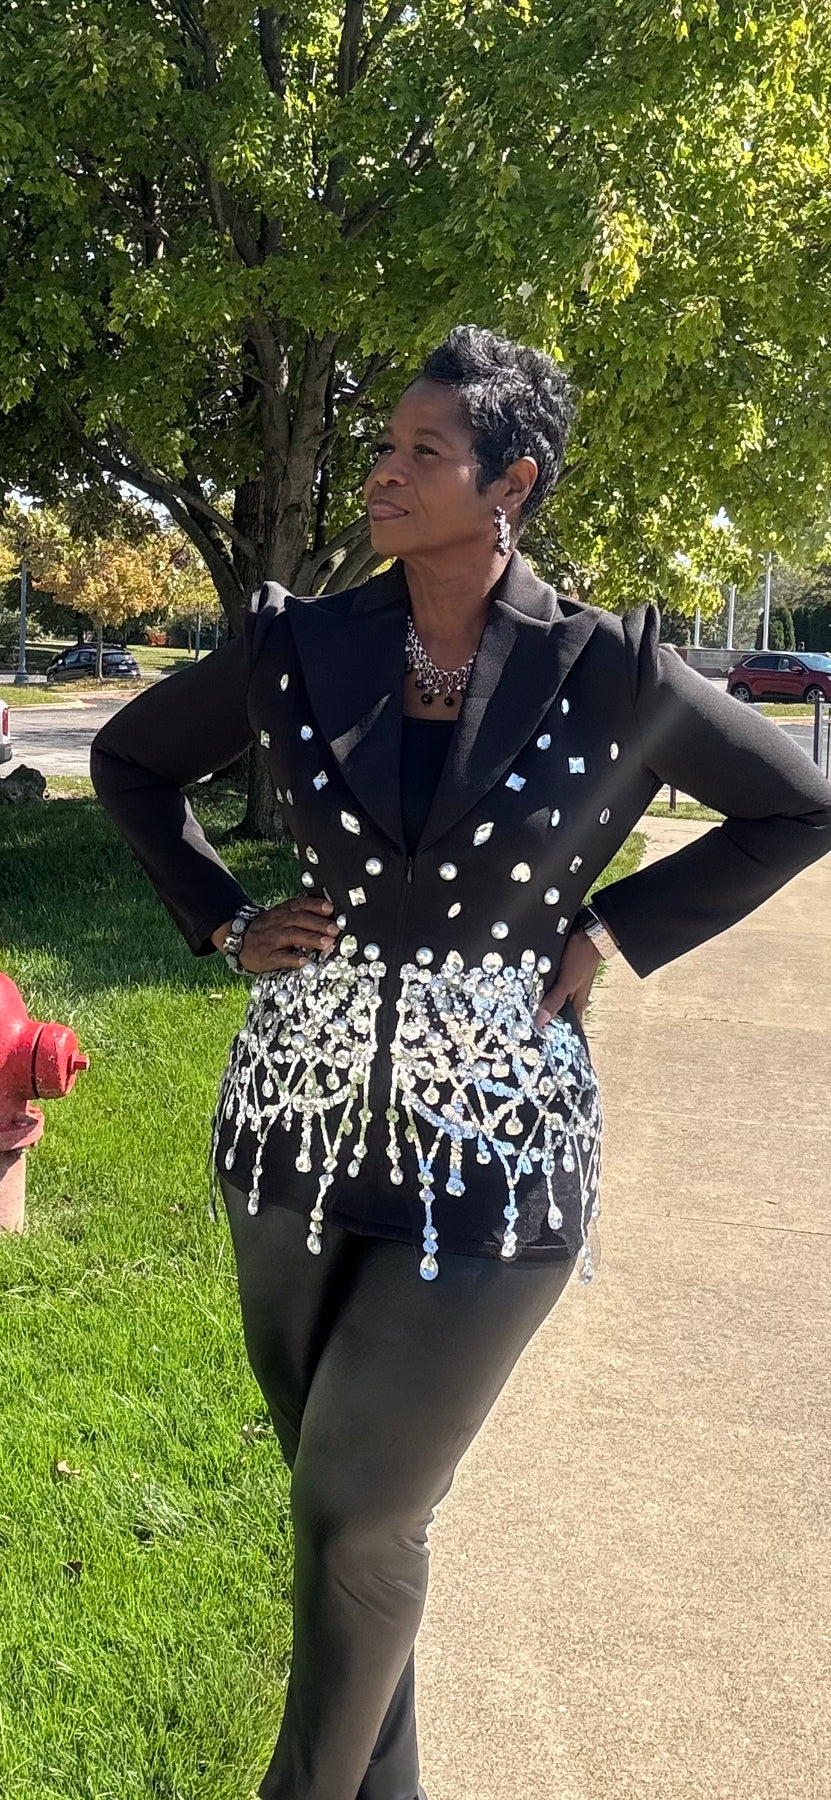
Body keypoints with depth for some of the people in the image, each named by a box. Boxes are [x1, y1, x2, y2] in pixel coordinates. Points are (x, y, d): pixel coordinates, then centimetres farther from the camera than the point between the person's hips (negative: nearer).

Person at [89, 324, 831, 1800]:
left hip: (490, 1147, -3)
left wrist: (614, 933, -2)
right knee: (337, 1489, 17)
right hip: (297, 1124, 4)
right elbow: (130, 760, 16)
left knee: (356, 1512, 0)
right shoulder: (298, 647, -1)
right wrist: (223, 921, 4)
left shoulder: (611, 671, -8)